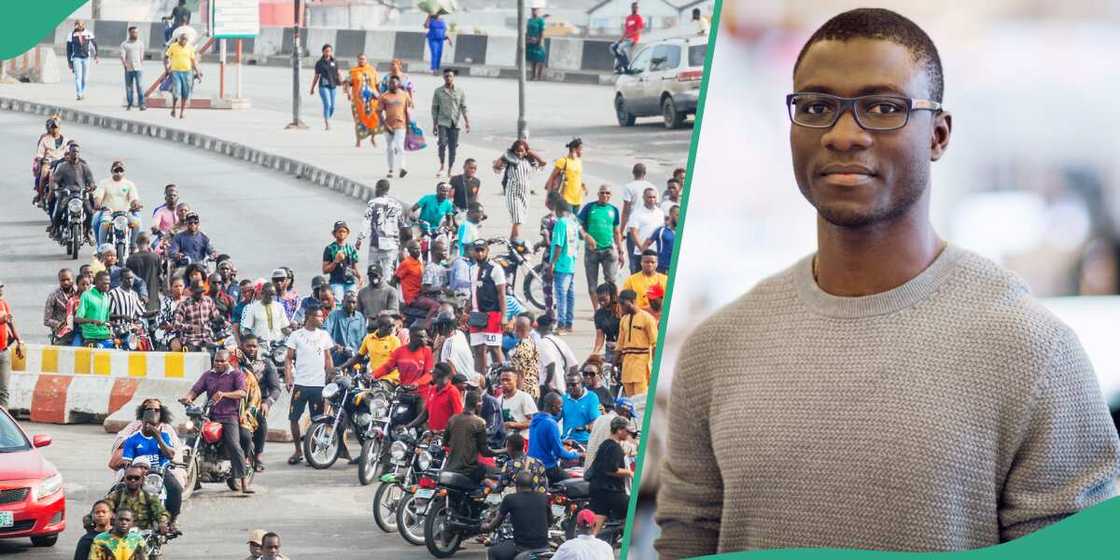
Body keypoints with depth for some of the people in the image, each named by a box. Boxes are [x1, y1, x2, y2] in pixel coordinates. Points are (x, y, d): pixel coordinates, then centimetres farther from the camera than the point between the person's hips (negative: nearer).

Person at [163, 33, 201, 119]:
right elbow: (166, 57, 2)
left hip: (187, 72, 3)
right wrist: (166, 68, -12)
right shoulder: (173, 46, -1)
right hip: (175, 72, -3)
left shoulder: (190, 48, 7)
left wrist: (198, 73, 9)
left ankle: (182, 112, 11)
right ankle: (173, 110, 9)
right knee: (176, 91, -13)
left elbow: (193, 61, 12)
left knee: (185, 94, 1)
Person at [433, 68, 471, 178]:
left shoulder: (460, 92, 7)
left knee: (453, 148, 3)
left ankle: (450, 169, 14)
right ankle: (441, 166, -1)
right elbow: (434, 108, 7)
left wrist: (467, 122, -3)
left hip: (455, 123, 2)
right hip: (443, 122, -2)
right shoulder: (438, 92, 4)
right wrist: (434, 124, 3)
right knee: (442, 144, -18)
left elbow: (464, 107, 7)